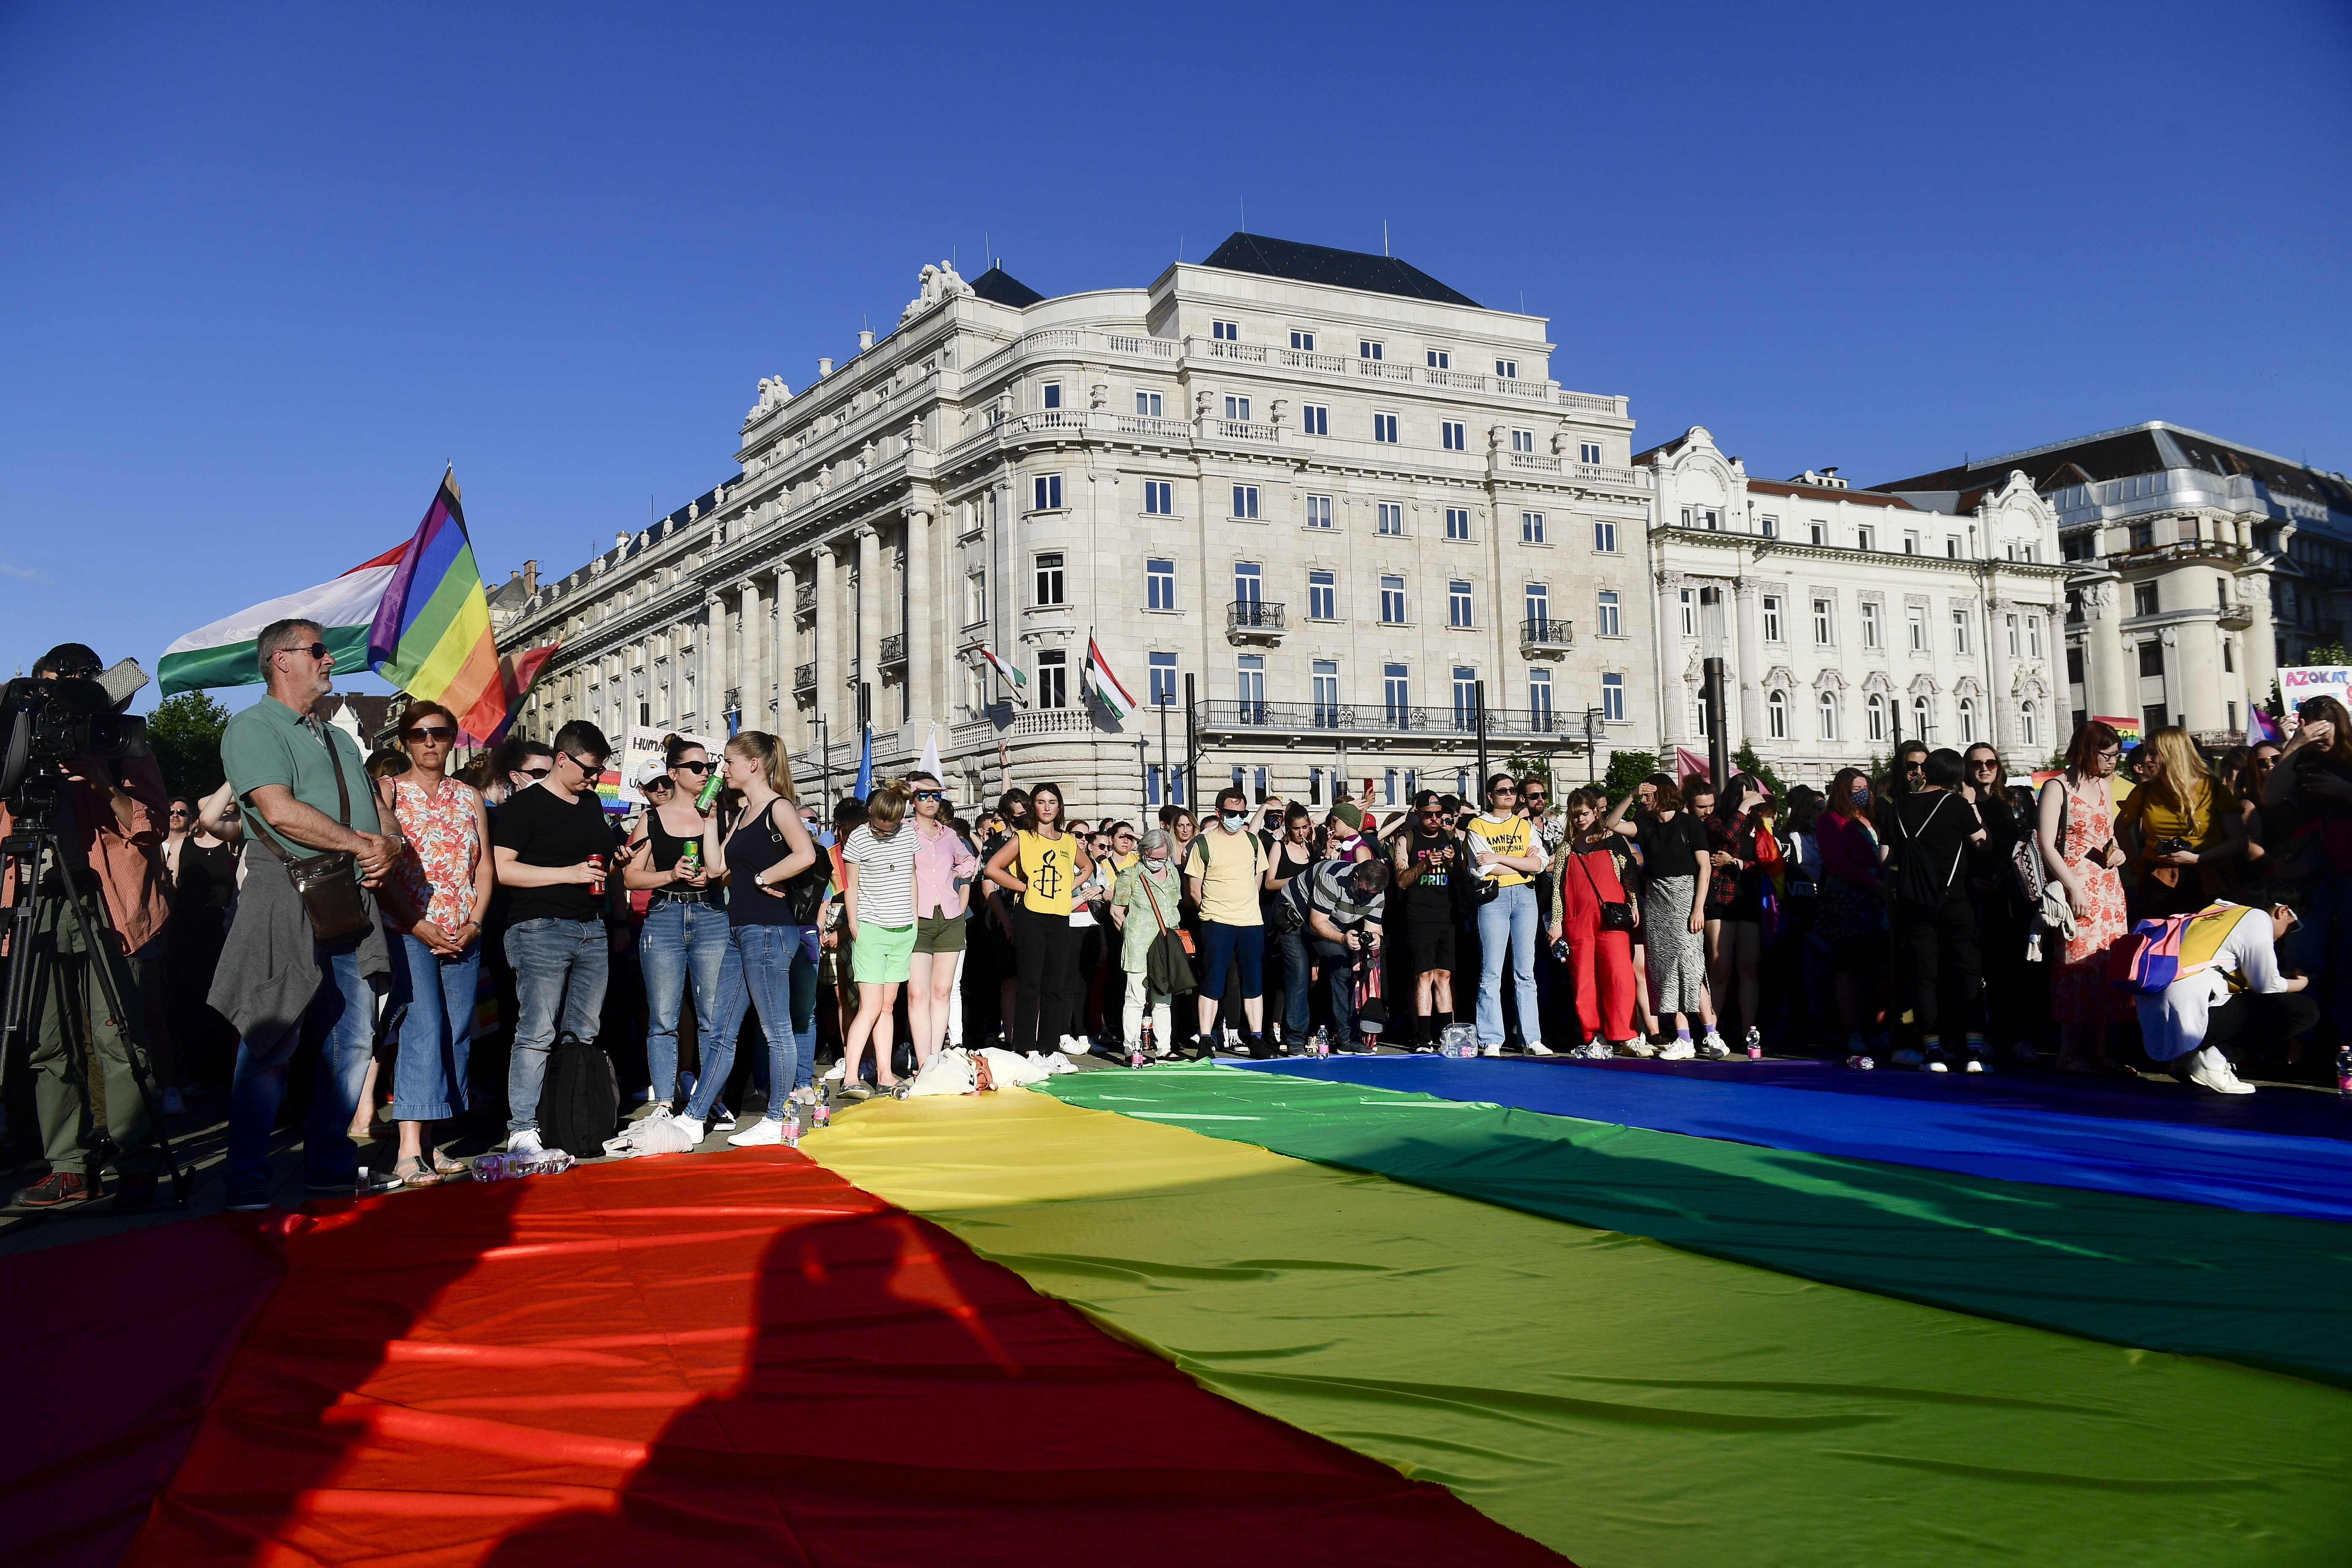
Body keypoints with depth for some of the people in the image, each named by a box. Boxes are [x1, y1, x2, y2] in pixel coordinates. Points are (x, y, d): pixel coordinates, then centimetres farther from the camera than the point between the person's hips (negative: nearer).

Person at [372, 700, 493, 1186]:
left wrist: (474, 922, -3)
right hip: (409, 932, -5)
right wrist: (419, 926, -13)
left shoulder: (469, 799, 16)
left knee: (454, 1035, 2)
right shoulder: (388, 791, 3)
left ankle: (429, 1143, 8)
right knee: (423, 1030, -16)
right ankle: (409, 1151, -17)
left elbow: (484, 866, 12)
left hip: (462, 938, 5)